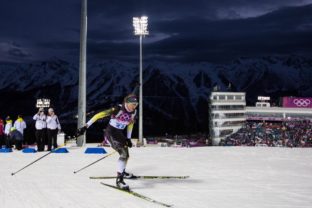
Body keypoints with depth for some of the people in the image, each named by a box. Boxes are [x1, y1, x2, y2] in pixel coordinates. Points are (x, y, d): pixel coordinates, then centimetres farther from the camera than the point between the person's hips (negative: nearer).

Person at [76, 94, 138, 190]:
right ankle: (119, 179, -25)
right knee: (123, 153, -24)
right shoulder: (118, 109, -26)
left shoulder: (133, 112, -6)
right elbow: (100, 115, -28)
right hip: (110, 133, -8)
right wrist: (86, 126, -30)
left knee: (126, 154, 22)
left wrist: (128, 138, 13)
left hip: (119, 133, 8)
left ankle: (122, 172, 50)